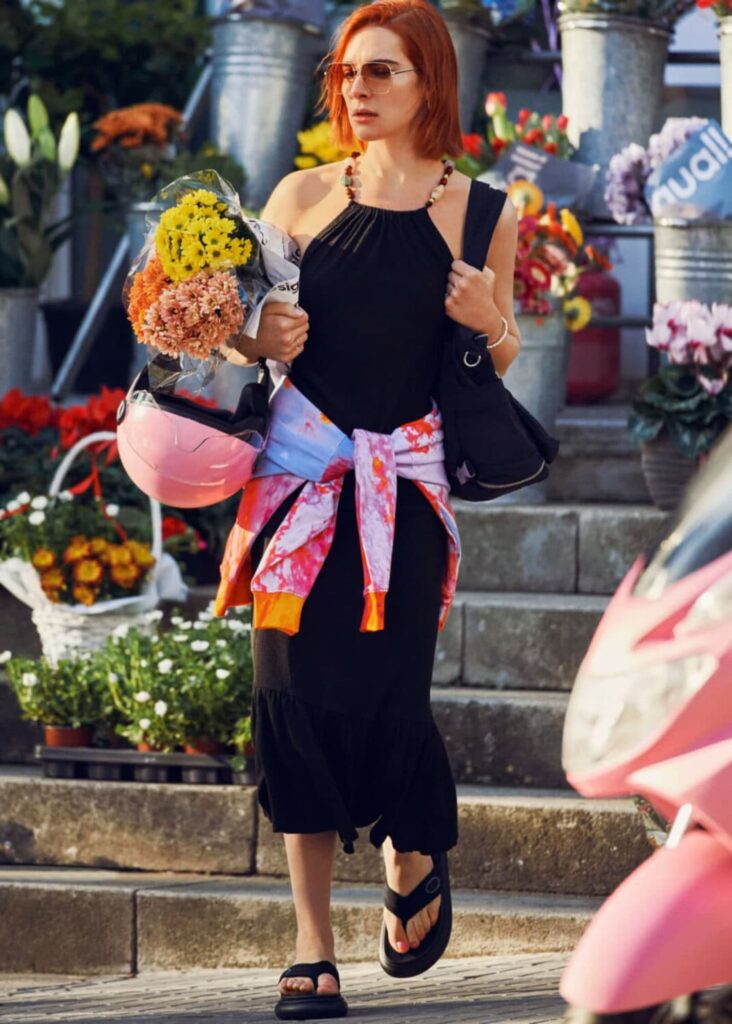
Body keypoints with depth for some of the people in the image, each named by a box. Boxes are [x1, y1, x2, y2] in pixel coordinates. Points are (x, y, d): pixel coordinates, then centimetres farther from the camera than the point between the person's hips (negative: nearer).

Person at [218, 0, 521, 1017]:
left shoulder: (480, 213, 4)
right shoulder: (303, 195, 7)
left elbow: (500, 370, 11)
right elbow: (236, 323, 15)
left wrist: (490, 322, -10)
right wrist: (258, 340, -7)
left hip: (404, 490, -1)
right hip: (301, 477, 1)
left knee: (385, 688, -9)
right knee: (296, 685, -4)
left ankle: (415, 860, 25)